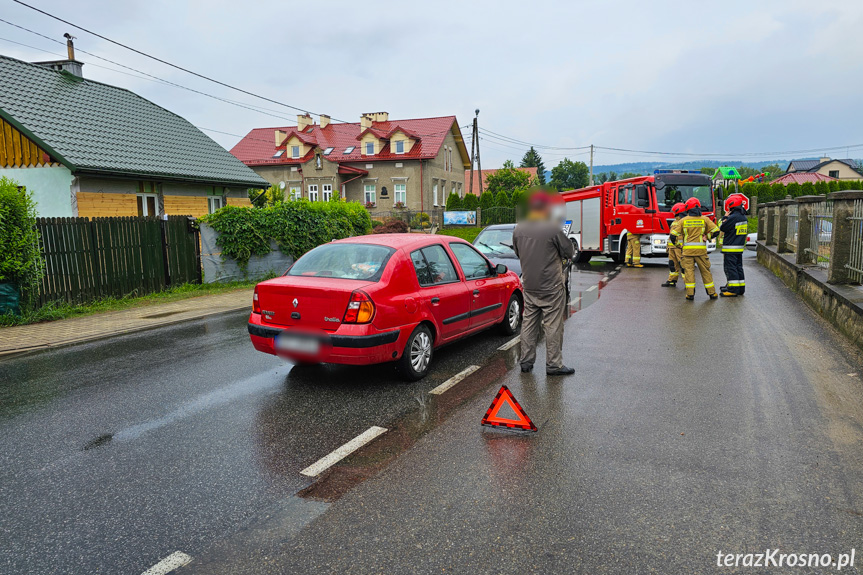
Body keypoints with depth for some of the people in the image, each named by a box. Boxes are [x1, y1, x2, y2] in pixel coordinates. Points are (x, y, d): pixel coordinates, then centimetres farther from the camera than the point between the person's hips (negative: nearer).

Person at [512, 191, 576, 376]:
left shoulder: (519, 229, 1)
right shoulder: (553, 228, -16)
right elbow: (569, 252, -6)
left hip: (528, 286, 6)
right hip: (551, 287, -6)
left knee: (528, 322, 15)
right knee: (553, 326, 3)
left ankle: (526, 361, 21)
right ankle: (554, 364, 10)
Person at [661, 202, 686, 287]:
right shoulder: (675, 222, 20)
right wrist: (668, 246, 23)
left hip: (680, 246, -8)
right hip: (672, 246, 8)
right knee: (673, 264, 10)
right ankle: (672, 281, 17)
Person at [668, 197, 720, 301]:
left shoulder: (683, 220, 0)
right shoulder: (704, 219, 3)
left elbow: (673, 235, -2)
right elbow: (716, 231, -1)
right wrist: (707, 237, 14)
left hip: (688, 250, -1)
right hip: (701, 250, 1)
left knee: (689, 271, 2)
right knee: (705, 271, 10)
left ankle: (690, 293, -2)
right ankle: (711, 292, 16)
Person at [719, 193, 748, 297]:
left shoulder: (733, 217, -18)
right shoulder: (743, 217, 10)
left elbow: (722, 228, -11)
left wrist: (725, 218, 0)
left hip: (730, 247, -9)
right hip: (740, 247, 9)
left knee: (730, 268, -6)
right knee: (738, 267, 15)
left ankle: (733, 290, -8)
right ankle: (740, 288, 20)